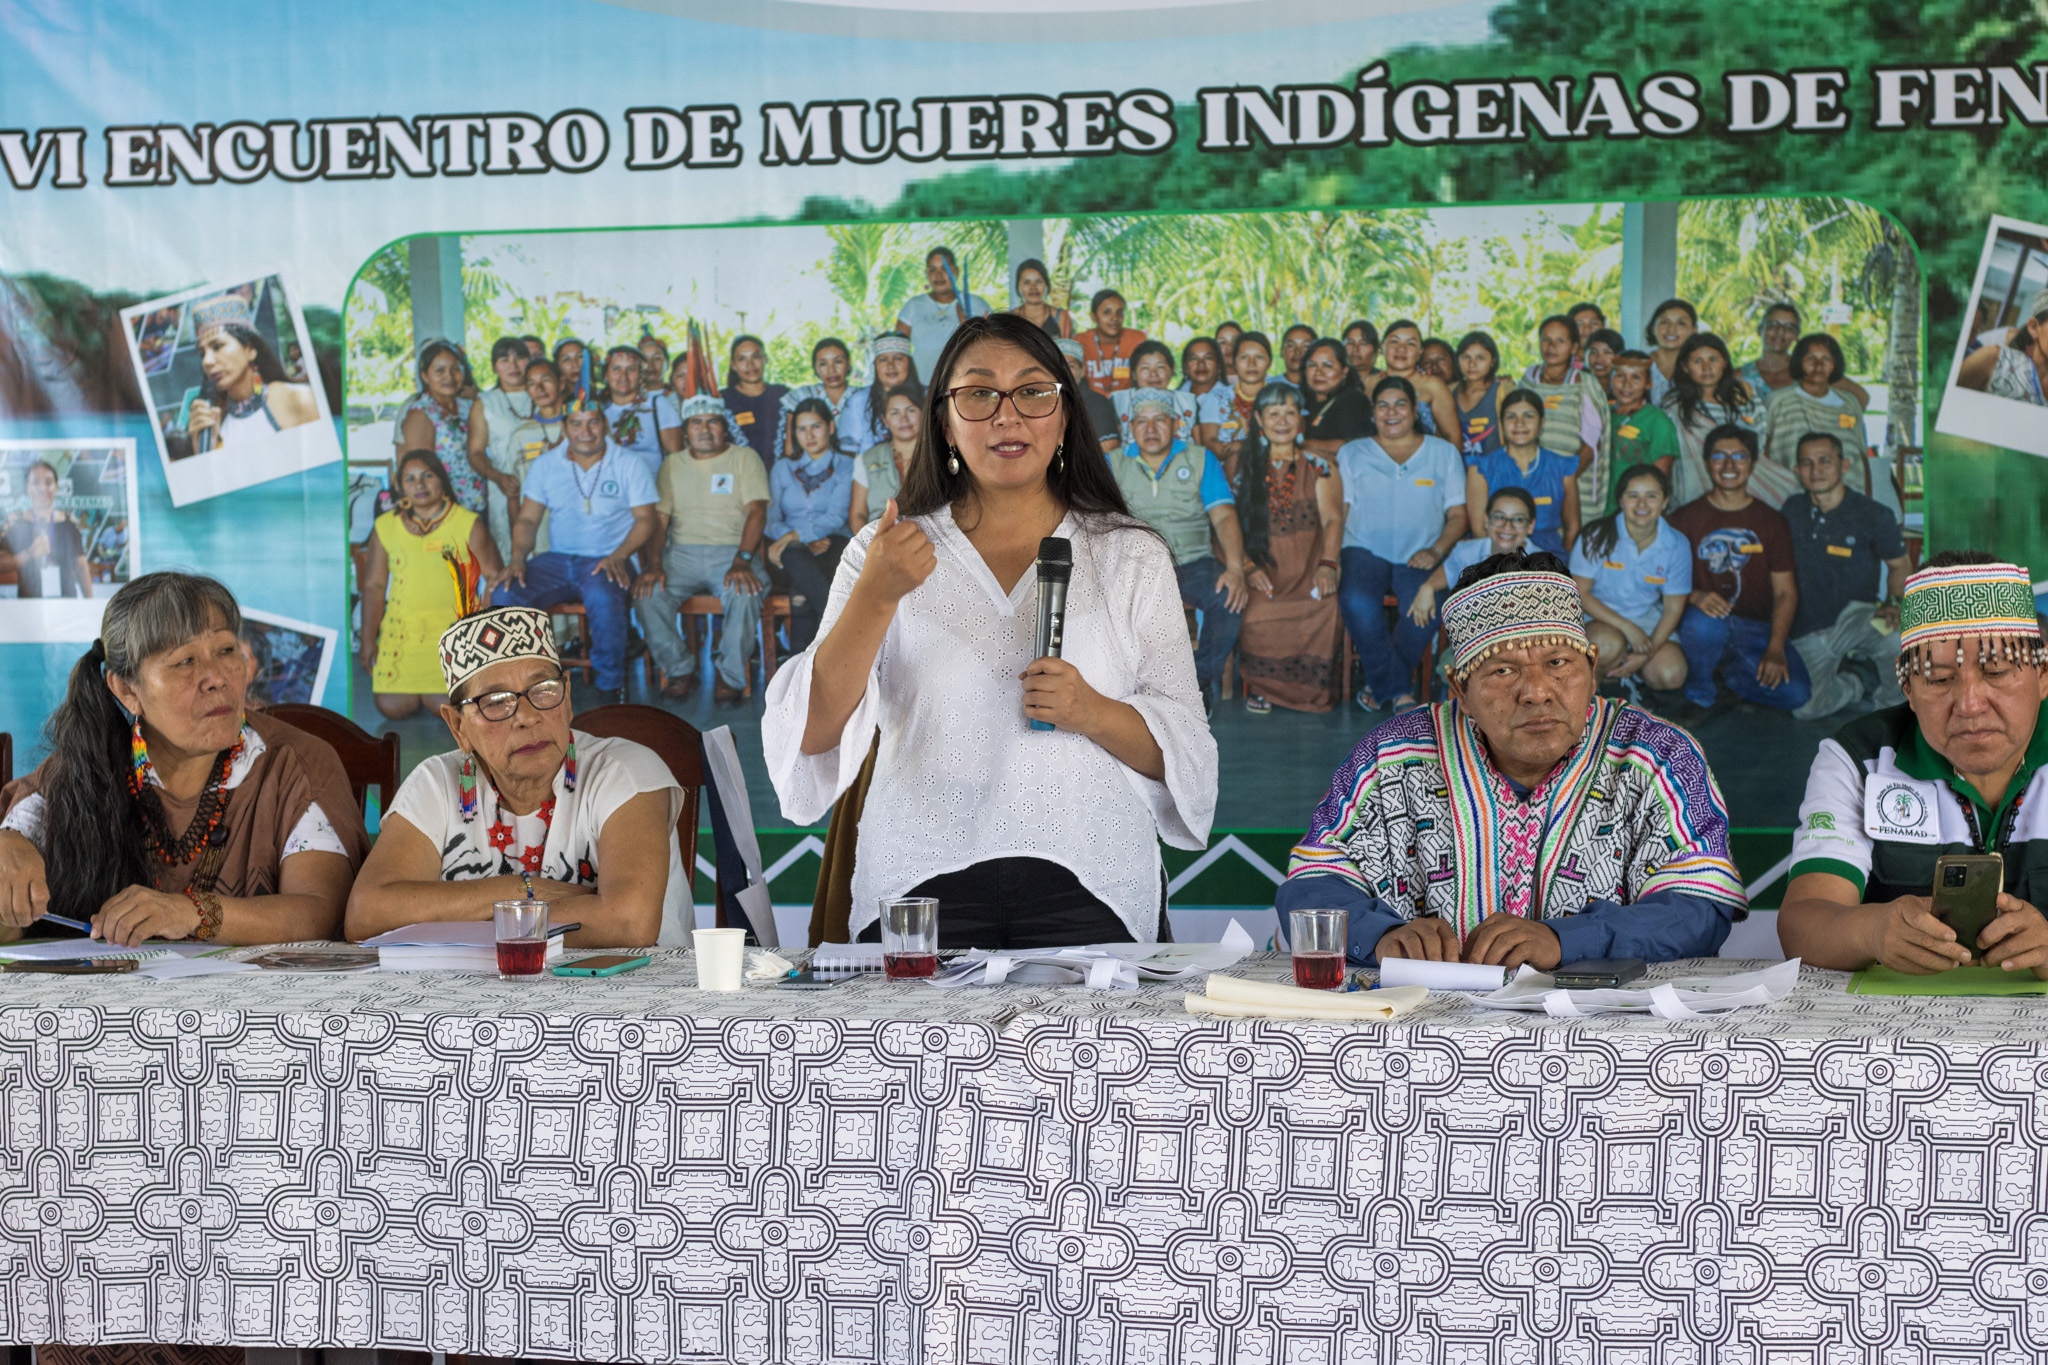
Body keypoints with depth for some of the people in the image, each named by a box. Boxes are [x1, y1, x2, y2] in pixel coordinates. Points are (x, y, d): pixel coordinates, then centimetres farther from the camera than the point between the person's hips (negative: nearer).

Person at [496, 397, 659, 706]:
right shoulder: (545, 466, 12)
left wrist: (619, 556, -18)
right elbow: (527, 519, 10)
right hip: (557, 560, 3)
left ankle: (610, 686, -19)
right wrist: (518, 556, -11)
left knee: (603, 599, -38)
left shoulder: (630, 465, 4)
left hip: (607, 561, -3)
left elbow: (645, 520, -1)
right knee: (504, 595, -24)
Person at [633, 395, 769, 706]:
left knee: (744, 594, -36)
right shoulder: (672, 464, 18)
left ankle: (731, 677, -15)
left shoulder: (744, 458, 8)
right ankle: (680, 671, -8)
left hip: (732, 550, -2)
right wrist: (653, 564, -9)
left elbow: (757, 512, -4)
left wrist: (742, 561, -20)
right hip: (682, 553, 2)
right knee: (647, 594, -27)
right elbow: (658, 517, 10)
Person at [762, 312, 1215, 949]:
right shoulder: (888, 552, 10)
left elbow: (1182, 749, 9)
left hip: (1084, 888, 0)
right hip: (924, 886, 0)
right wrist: (875, 596, -13)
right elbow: (812, 734, -1)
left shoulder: (1133, 557, 12)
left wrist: (1093, 713, -11)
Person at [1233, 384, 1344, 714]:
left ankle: (1312, 688, -12)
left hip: (1309, 568, 0)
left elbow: (1332, 519, 1)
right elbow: (1231, 524, 6)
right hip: (1263, 566, 0)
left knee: (1325, 610, -35)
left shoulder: (1318, 467, 13)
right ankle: (1261, 685, -8)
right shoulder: (1245, 468, 14)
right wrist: (1248, 567, -12)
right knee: (1256, 615, -34)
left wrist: (1327, 565, -18)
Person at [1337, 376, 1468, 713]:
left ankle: (1381, 683, -11)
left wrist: (1435, 550, -9)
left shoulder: (1444, 453, 15)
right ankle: (1399, 689, -17)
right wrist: (1330, 558, -11)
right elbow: (1338, 511, 8)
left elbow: (1458, 514, 11)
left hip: (1419, 559, 0)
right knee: (1357, 602, -35)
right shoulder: (1351, 454, 16)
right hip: (1365, 551, 0)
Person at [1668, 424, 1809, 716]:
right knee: (1703, 621, -40)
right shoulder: (1685, 519, 6)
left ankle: (1729, 677, 8)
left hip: (1757, 629, 2)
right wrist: (1695, 596, -22)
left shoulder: (1772, 522, 10)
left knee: (1795, 694, -23)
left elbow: (1785, 591, 5)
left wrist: (1776, 648, -11)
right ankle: (1698, 697, -10)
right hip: (1705, 622, -2)